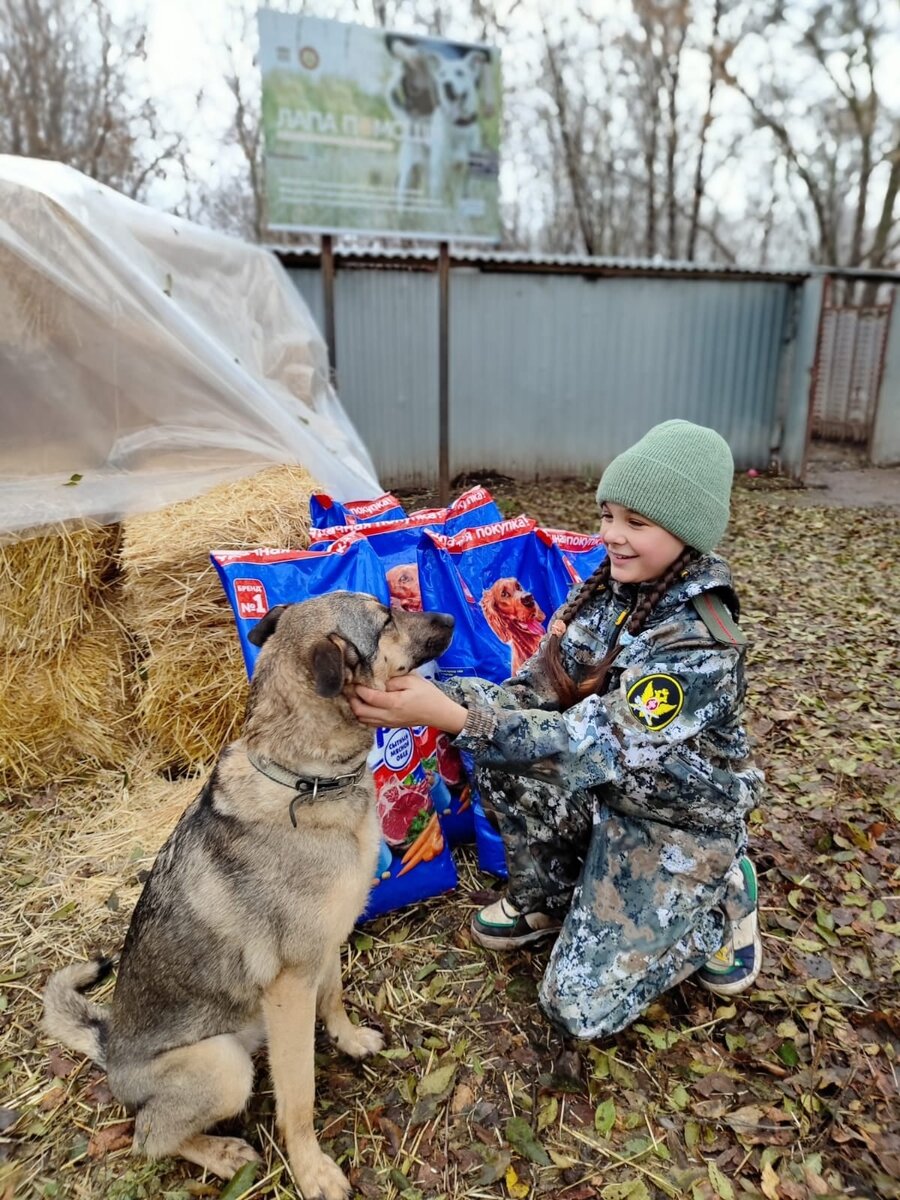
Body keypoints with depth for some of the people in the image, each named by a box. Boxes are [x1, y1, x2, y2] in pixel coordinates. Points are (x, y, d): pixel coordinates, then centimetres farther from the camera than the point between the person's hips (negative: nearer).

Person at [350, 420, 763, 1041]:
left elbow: (595, 744, -36)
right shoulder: (607, 588, -8)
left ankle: (721, 899, 14)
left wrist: (448, 716, -45)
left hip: (678, 821, -6)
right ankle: (547, 898, 7)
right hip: (607, 791, 6)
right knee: (499, 741, -18)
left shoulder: (700, 641, -30)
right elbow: (536, 693, -9)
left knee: (581, 1007, -6)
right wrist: (437, 691, -27)